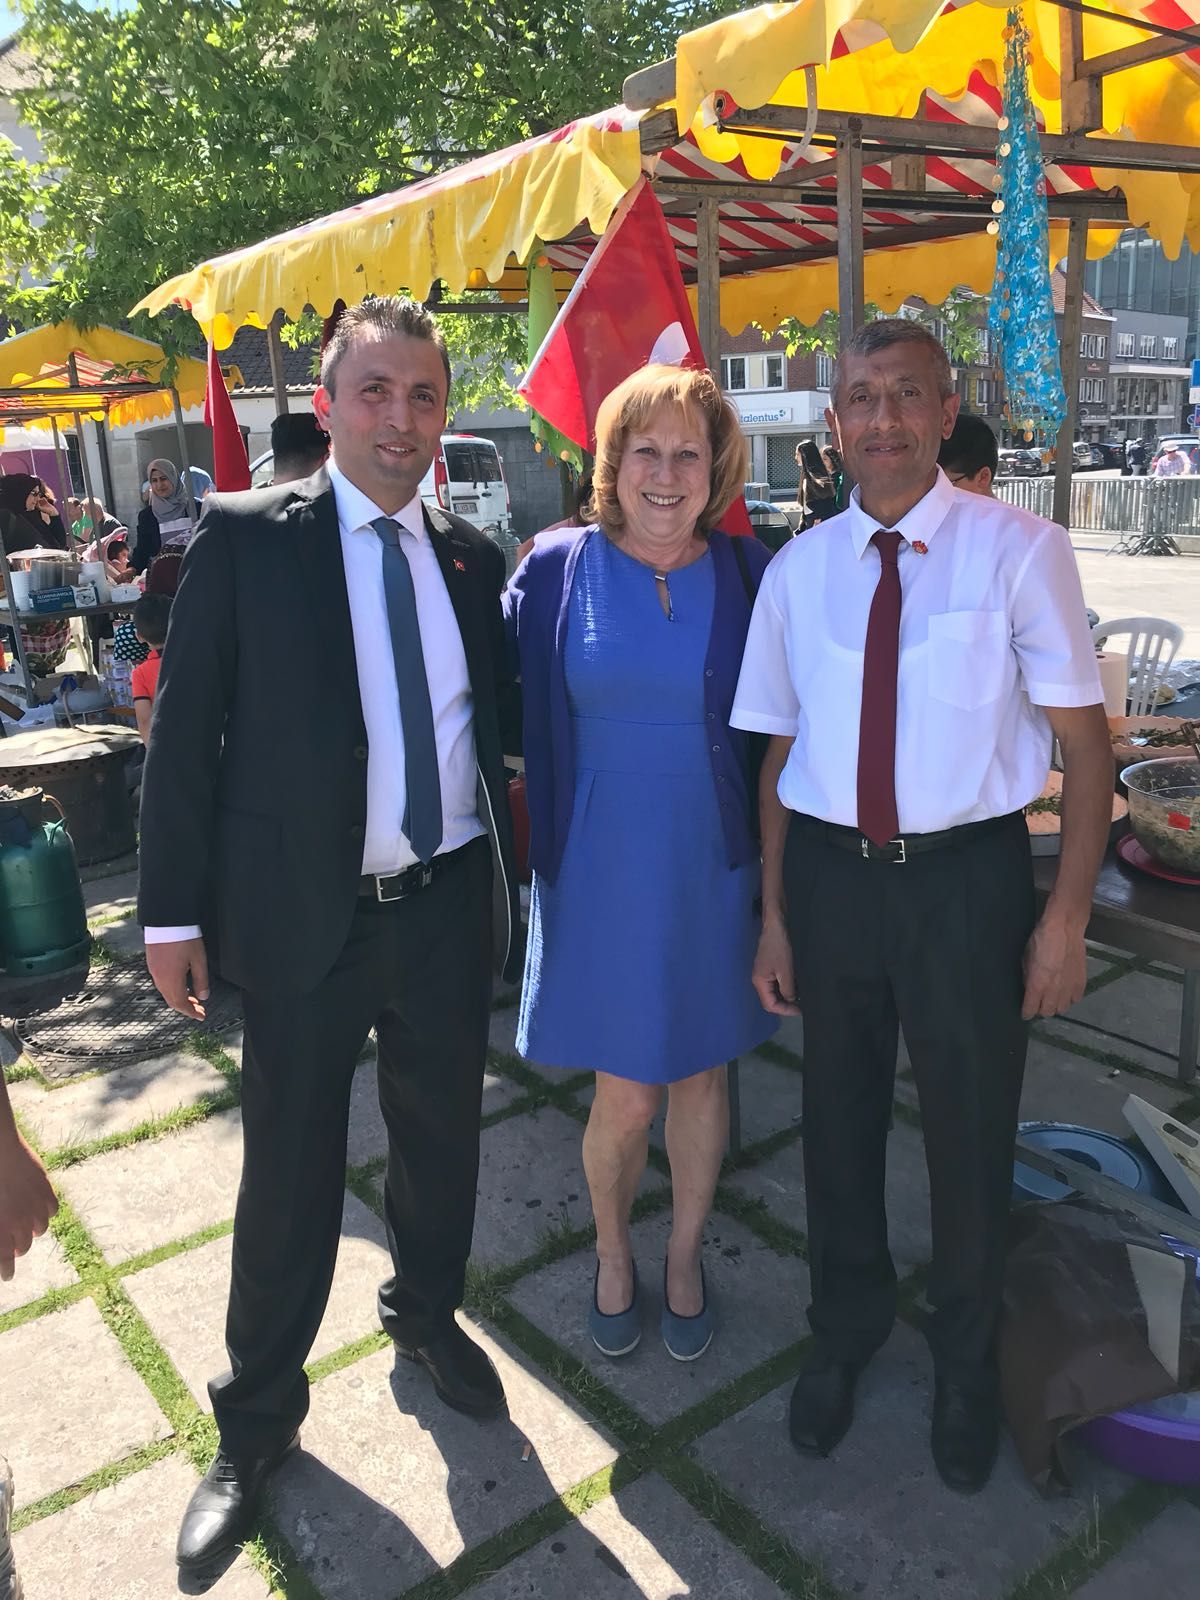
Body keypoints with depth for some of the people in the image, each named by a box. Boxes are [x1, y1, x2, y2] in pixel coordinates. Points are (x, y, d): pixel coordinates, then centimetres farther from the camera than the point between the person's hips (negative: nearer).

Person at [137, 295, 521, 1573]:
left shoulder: (470, 556, 6)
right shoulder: (243, 537, -6)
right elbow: (185, 734, -6)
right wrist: (173, 908, -7)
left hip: (449, 905, 4)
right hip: (303, 914, -3)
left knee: (441, 1139, 19)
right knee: (289, 1176, 10)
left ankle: (425, 1314, 48)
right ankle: (255, 1419, 34)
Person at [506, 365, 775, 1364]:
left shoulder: (751, 577, -2)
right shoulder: (556, 571, -5)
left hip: (712, 868, 2)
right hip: (601, 868, -1)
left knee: (702, 1072, 15)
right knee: (627, 1092, 6)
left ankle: (685, 1258, 40)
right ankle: (613, 1253, 37)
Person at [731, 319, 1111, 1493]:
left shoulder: (1018, 551, -6)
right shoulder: (797, 570, 2)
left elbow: (1085, 744, -5)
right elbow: (779, 754, 6)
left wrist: (1066, 919, -9)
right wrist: (773, 916, 4)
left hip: (967, 876, -2)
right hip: (829, 874, 3)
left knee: (971, 1131, 14)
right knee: (839, 1122, 18)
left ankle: (965, 1370, 44)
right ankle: (844, 1338, 47)